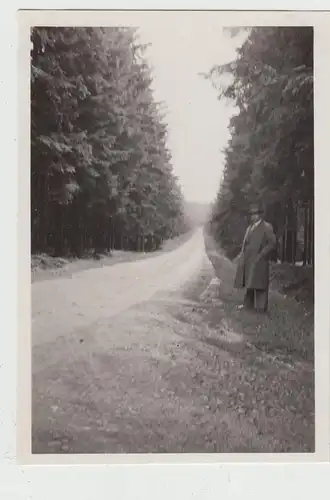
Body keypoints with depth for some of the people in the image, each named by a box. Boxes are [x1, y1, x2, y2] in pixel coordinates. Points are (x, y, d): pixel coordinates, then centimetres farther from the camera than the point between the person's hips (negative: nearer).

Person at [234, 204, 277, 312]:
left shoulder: (266, 227, -4)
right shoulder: (250, 227, 18)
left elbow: (272, 243, -8)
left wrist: (261, 255, -13)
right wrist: (242, 254, 8)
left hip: (258, 260, -7)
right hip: (248, 259, 7)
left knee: (258, 282, -5)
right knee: (249, 283, 12)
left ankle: (261, 307, 0)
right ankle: (248, 304, 21)